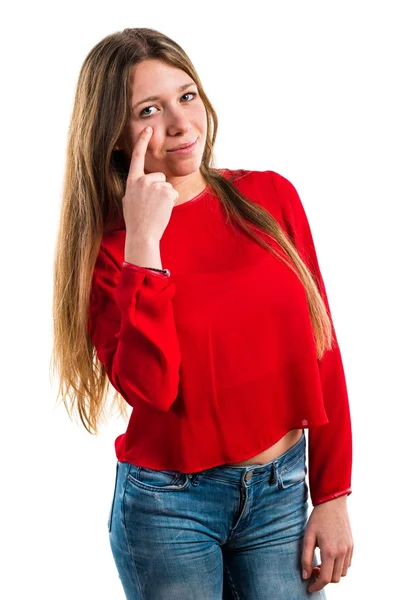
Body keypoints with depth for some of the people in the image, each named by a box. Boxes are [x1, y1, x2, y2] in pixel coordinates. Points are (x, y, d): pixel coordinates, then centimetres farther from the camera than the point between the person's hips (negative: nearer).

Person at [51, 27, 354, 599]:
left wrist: (333, 495, -1)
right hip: (170, 507, -2)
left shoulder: (269, 197, -2)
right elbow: (151, 387, -20)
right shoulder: (105, 240, -7)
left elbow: (320, 349, 1)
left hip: (282, 492, 2)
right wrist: (142, 242, -23)